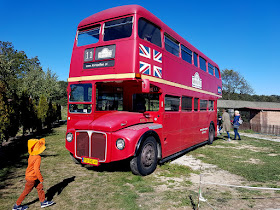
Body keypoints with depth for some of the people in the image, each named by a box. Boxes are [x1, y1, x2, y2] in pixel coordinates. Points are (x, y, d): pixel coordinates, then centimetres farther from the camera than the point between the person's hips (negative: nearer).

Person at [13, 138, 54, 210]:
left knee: (40, 187, 14)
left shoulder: (31, 156, -1)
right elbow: (36, 169, -30)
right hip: (31, 178, -8)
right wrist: (41, 179, -19)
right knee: (26, 191, 9)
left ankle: (43, 202, 23)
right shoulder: (37, 158, -28)